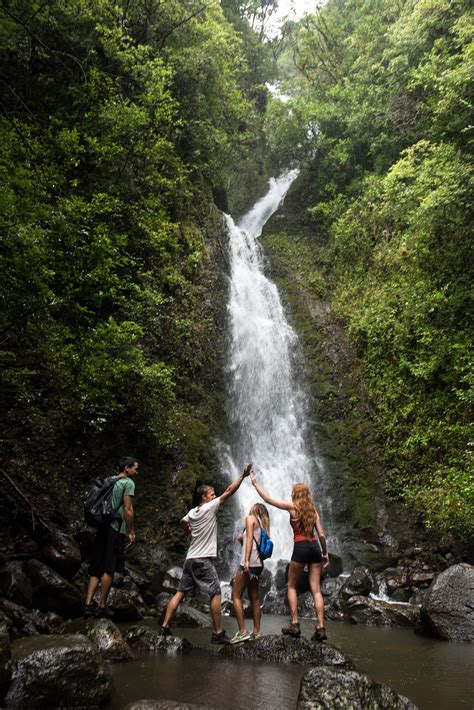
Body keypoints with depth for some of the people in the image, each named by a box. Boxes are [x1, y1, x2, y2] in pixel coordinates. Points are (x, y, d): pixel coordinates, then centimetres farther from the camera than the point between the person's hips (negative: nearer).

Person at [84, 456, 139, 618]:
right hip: (116, 529, -7)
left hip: (102, 528, 7)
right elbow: (128, 509, -12)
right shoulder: (128, 483, -5)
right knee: (109, 569, -2)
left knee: (96, 569, 9)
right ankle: (102, 606, 2)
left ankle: (88, 604, 4)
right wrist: (130, 531, -6)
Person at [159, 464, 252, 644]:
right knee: (216, 594, -2)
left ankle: (164, 627, 11)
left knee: (180, 593, 11)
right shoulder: (209, 508, -8)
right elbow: (229, 491, -10)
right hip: (203, 560, -8)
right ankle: (218, 633, -1)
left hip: (190, 559, 8)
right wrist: (243, 475, -8)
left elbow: (183, 523, 33)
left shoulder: (192, 512, 11)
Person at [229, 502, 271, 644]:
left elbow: (250, 538, -12)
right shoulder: (263, 525, 21)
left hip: (249, 563, -8)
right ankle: (256, 631, 11)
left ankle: (242, 631, -10)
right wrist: (241, 540, 17)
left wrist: (246, 560, -19)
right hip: (258, 564, 8)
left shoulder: (250, 518, 1)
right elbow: (255, 544, 15)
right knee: (254, 598, 11)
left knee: (236, 596, -5)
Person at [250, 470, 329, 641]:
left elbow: (267, 499, 1)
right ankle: (320, 628, 0)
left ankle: (294, 624, 8)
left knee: (292, 586, 12)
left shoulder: (292, 507, -1)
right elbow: (321, 535, 9)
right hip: (315, 547, 5)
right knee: (316, 590, 5)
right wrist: (325, 553, 18)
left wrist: (254, 482, 9)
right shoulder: (313, 510, 13)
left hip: (301, 548, -5)